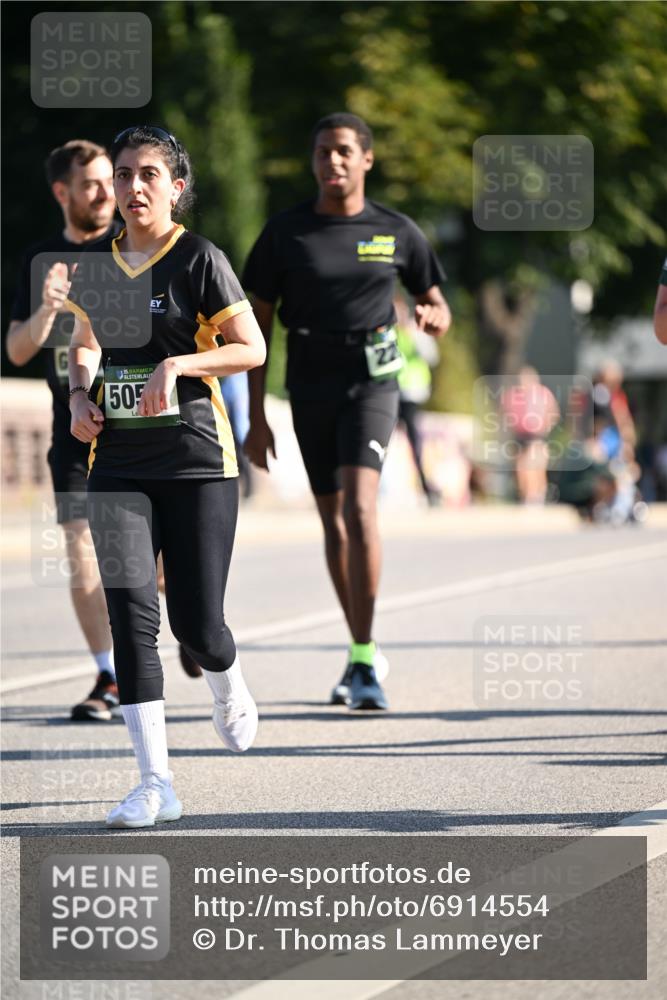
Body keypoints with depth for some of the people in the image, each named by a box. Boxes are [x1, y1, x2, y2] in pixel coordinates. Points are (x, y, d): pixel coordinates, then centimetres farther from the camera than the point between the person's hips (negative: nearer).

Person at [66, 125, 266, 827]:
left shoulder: (200, 260, -5)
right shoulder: (95, 268, 10)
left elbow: (252, 349, -7)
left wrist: (176, 364, -19)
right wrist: (80, 397, 7)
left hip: (197, 459, -4)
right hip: (117, 465, 4)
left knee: (195, 622, -3)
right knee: (130, 610, -10)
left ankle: (229, 691, 36)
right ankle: (155, 783, -10)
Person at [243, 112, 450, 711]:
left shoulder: (397, 233, 2)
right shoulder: (285, 233, 2)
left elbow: (439, 308, 13)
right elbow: (258, 325, 5)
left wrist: (432, 319, -13)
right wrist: (257, 418, 1)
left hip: (371, 381, -2)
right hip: (309, 387, 2)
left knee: (360, 509, -20)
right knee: (333, 520, 10)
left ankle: (365, 664, -19)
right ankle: (362, 653, 26)